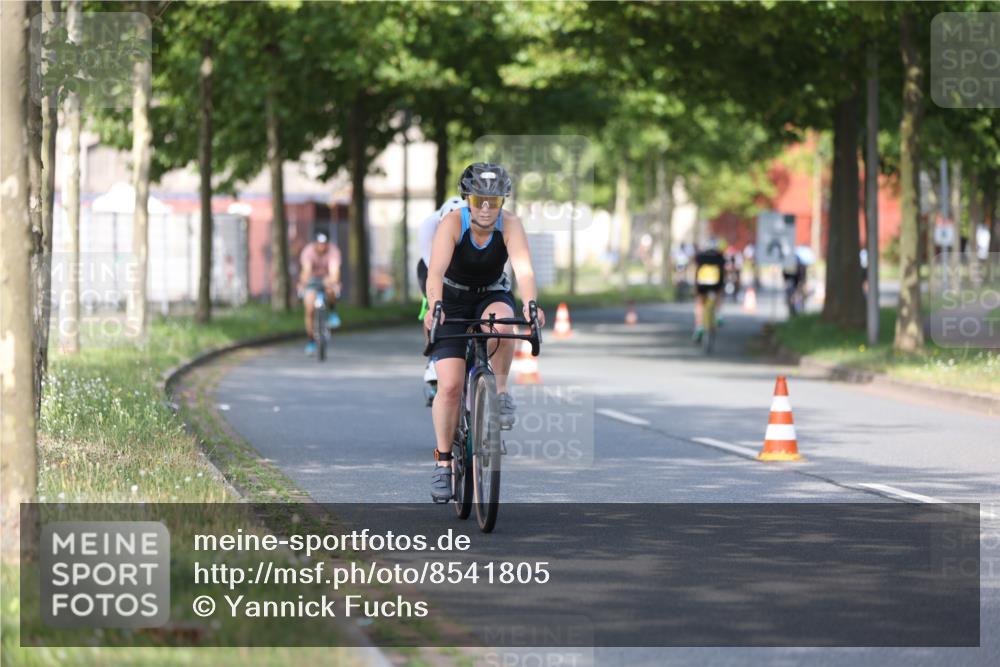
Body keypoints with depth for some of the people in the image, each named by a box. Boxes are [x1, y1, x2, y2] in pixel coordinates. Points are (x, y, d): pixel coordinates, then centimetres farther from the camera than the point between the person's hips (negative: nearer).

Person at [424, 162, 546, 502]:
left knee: (501, 323, -37)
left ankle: (501, 391, -14)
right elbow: (435, 271, -38)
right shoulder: (452, 223, -24)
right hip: (452, 303, -1)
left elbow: (523, 268, -36)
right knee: (450, 385, -13)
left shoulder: (510, 225, -21)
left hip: (492, 297, 1)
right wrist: (434, 307, -57)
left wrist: (530, 305, -55)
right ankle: (443, 463, 0)